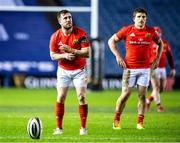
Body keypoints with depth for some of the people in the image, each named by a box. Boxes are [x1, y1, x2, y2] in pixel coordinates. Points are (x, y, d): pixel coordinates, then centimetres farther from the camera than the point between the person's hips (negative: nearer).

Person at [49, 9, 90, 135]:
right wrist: (64, 55, -21)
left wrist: (71, 50, -27)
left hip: (79, 70, -1)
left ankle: (83, 127, 0)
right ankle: (59, 128, 3)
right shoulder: (55, 36, -7)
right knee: (60, 98, -4)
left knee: (82, 97, -8)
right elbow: (53, 55, -2)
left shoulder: (81, 33, -14)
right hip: (63, 70, 2)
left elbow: (87, 53, -17)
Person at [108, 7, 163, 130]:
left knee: (142, 95, 0)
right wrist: (118, 56, -2)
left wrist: (157, 58, 10)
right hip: (130, 68, -2)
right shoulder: (127, 30, -3)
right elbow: (111, 41, 6)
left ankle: (140, 122, 8)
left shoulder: (151, 31, 2)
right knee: (125, 95, -2)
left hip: (145, 68, 2)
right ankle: (116, 120, 12)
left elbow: (160, 43, 20)